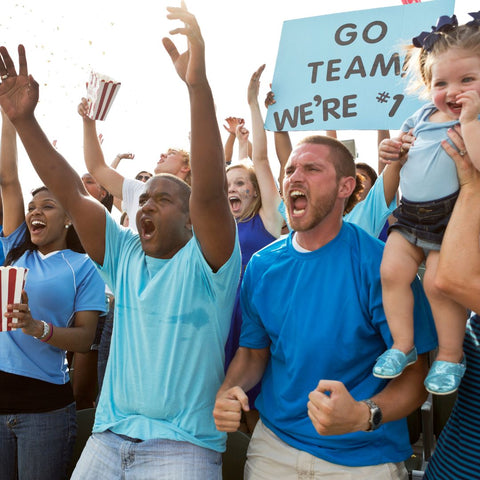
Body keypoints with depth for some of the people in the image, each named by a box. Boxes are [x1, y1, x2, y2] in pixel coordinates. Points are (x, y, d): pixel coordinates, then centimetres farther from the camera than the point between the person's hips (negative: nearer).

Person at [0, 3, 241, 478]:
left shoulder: (204, 261, -8)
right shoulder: (124, 255, 7)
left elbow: (210, 189, -25)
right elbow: (71, 193, 2)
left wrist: (198, 86, -34)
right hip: (108, 436, 5)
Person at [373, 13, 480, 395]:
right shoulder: (421, 117, 9)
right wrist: (393, 152, 8)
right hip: (410, 213, 6)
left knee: (439, 282, -11)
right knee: (392, 271, -2)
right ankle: (403, 345, 14)